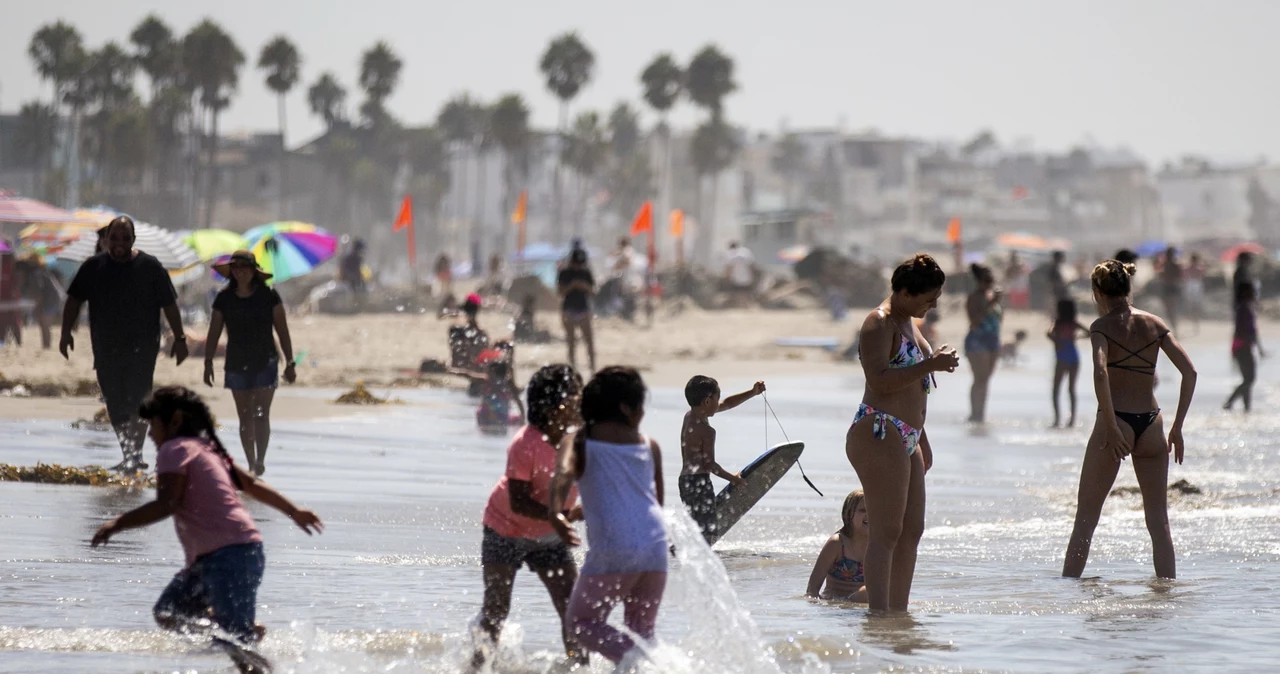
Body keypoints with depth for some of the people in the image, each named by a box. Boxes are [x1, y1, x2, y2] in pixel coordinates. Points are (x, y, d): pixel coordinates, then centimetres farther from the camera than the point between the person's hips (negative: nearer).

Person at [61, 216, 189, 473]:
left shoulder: (150, 267, -1)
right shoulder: (93, 267, 5)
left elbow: (169, 305, 2)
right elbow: (74, 300, 7)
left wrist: (180, 338, -1)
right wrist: (67, 332, -4)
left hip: (142, 348, -3)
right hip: (106, 350, 3)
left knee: (137, 401, -14)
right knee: (115, 406, 6)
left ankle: (135, 455, -15)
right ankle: (130, 455, 17)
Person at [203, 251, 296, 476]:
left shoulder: (269, 296, -4)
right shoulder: (224, 299, 1)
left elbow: (282, 331, -1)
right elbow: (214, 333, 5)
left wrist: (290, 363, -3)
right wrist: (208, 362, 0)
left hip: (265, 363, -2)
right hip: (236, 364, 2)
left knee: (261, 415, -9)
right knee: (245, 417, 5)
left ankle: (260, 461, -6)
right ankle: (251, 463, 12)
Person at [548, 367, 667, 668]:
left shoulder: (579, 443, 7)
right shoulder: (649, 446, 16)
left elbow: (563, 474, -15)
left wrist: (556, 513, -31)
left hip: (613, 550, -3)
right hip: (655, 546, 3)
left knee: (581, 620, 12)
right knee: (642, 629, 19)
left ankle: (628, 653, -15)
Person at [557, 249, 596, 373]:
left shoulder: (586, 273, 6)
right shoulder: (564, 273, 0)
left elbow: (593, 291, 6)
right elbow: (561, 291, -5)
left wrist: (585, 287, -14)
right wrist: (571, 286, -20)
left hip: (584, 309, 2)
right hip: (569, 310, -2)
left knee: (590, 340, -6)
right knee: (572, 343, 1)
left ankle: (593, 369, -5)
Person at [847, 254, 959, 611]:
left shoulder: (907, 323, 21)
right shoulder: (880, 323, -10)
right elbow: (880, 380, -22)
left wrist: (922, 440, 28)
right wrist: (931, 364, -22)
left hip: (906, 438, 10)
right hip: (878, 434, -10)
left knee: (911, 530, 8)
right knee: (888, 532, -13)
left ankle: (898, 611, 12)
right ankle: (879, 613, -15)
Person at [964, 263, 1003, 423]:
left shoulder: (993, 294, 13)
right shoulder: (974, 297, -11)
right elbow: (975, 320, -22)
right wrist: (990, 305, -24)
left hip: (993, 340, 8)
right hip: (977, 340, -8)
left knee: (986, 379, 8)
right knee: (980, 379, -13)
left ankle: (981, 413, 11)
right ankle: (974, 414, -11)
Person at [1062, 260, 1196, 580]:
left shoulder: (1102, 326, -5)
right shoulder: (1154, 323, 7)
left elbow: (1100, 373, -22)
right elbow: (1190, 372, 2)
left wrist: (1112, 428, -19)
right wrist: (1177, 428, 6)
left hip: (1116, 422, -4)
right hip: (1151, 423, 4)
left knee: (1085, 518, 5)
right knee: (1158, 521, 9)